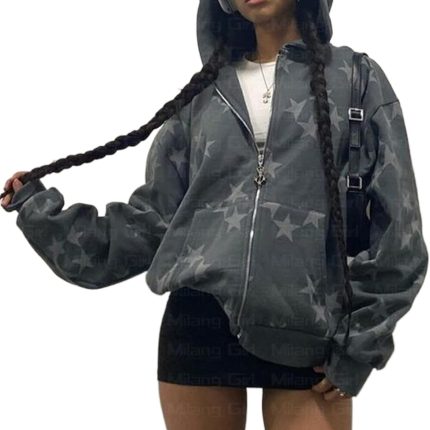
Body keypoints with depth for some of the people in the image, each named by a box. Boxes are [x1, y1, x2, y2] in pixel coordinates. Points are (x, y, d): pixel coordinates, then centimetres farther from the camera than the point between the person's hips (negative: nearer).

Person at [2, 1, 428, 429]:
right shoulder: (203, 96, 12)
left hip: (309, 336, -2)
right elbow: (153, 217, 13)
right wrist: (41, 212, 8)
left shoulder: (357, 79, 6)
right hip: (199, 325, 2)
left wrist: (360, 343, -3)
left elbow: (393, 225, 2)